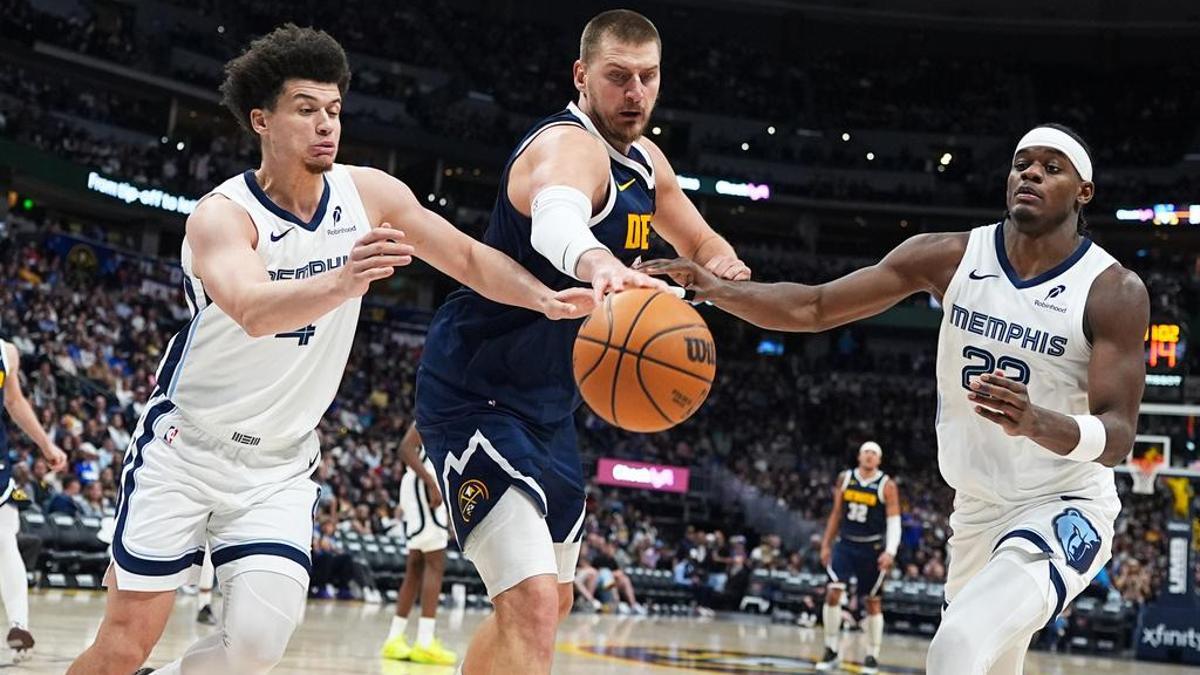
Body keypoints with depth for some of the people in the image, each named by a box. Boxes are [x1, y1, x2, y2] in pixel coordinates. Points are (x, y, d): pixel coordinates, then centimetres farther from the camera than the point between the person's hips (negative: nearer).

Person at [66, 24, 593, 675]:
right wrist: (341, 284, -57)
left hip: (279, 464, 4)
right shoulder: (222, 214, -20)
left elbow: (469, 257, 0)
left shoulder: (369, 194, -6)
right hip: (185, 445, -4)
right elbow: (254, 311, -39)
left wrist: (547, 299, -18)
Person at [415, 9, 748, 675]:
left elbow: (702, 243, 23)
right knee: (531, 607, -22)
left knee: (548, 602, 23)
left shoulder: (646, 162, 7)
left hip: (548, 407, 10)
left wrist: (723, 265, -3)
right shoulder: (570, 146, -22)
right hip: (476, 397, -10)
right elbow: (554, 220, -47)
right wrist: (600, 263, -71)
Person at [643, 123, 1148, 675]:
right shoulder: (950, 258, -7)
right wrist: (717, 290, -26)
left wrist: (1036, 422, -44)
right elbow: (816, 307, -9)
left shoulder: (1115, 291, -17)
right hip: (976, 508, 6)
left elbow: (1117, 437, -23)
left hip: (1065, 510, -5)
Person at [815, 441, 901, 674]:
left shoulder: (887, 486, -6)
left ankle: (872, 656, 16)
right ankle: (832, 650, -4)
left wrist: (890, 552, -22)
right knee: (833, 592, -13)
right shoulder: (845, 479, 4)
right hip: (846, 544, 2)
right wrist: (826, 544, 10)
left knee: (873, 602, 5)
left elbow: (894, 522, -10)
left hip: (872, 548, -2)